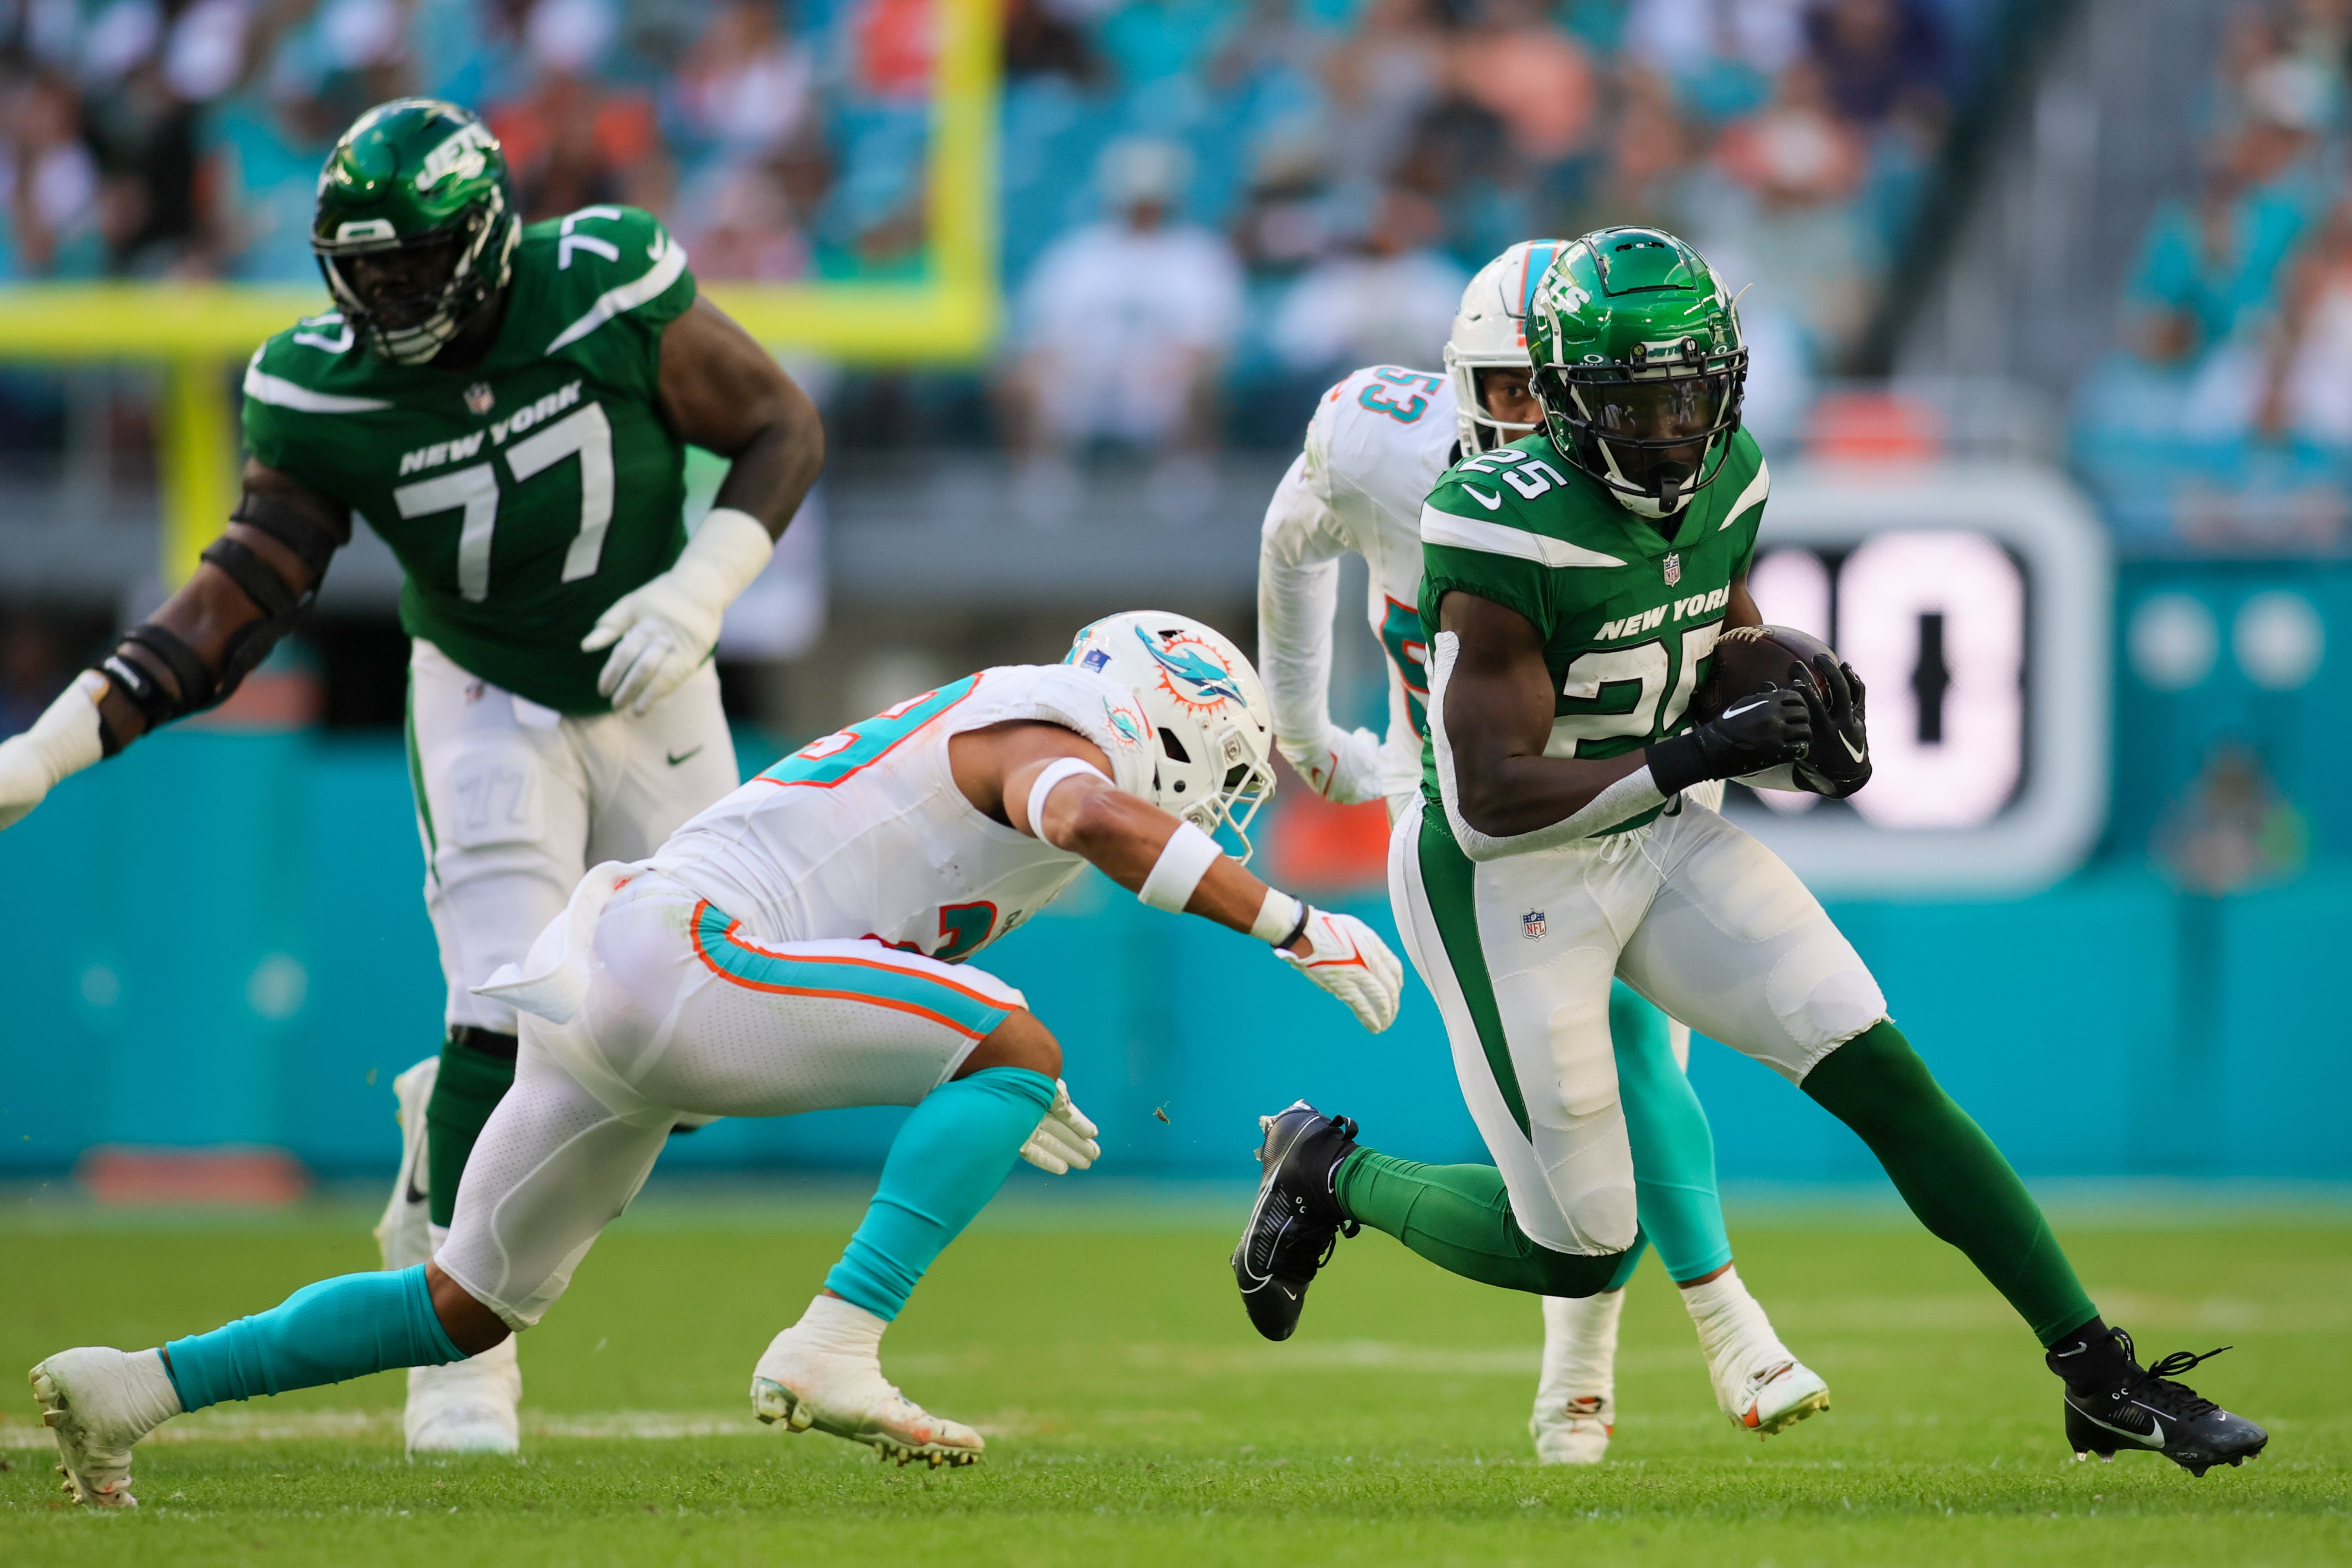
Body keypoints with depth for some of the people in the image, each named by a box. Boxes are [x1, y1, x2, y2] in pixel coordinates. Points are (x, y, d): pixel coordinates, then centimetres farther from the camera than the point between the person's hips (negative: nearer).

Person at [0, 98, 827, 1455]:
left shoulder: (609, 294, -21)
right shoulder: (329, 392, -17)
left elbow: (784, 430, -9)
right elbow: (245, 596, -15)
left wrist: (697, 593, -23)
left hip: (657, 697, 1)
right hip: (488, 702, -1)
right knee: (508, 1011, -18)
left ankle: (455, 1124, 29)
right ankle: (462, 1350, -8)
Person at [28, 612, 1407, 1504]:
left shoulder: (973, 735, 26)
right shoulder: (1051, 741, -3)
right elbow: (1097, 818, -29)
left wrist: (974, 1099, 37)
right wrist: (1293, 924, -24)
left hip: (599, 981, 10)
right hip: (673, 954, -10)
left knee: (470, 1309, 20)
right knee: (1019, 1050, -12)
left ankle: (133, 1387, 15)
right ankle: (832, 1352, -20)